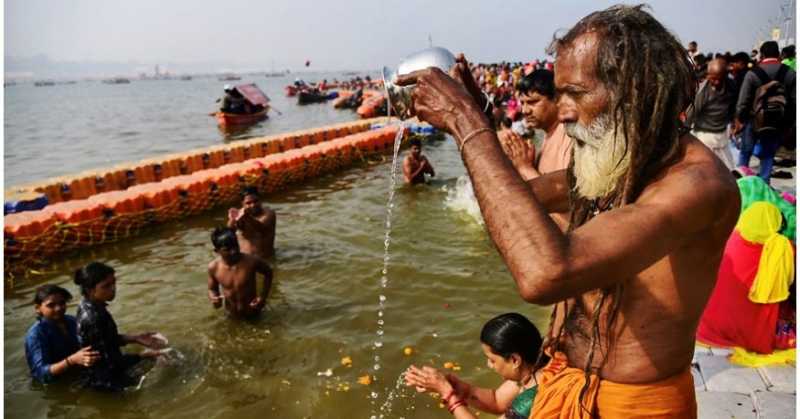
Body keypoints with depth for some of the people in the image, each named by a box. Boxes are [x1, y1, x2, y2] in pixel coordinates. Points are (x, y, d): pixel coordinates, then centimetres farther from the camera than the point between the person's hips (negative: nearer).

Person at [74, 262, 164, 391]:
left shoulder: (89, 306, -3)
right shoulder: (93, 318, -31)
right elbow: (110, 361, -26)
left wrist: (136, 338, 2)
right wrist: (143, 355, -17)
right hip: (102, 380, -9)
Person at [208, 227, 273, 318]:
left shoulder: (252, 261, -27)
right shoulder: (214, 267, -19)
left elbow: (268, 273, -6)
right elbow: (212, 289, -1)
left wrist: (263, 296, -13)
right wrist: (213, 299, -22)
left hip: (252, 311, -2)